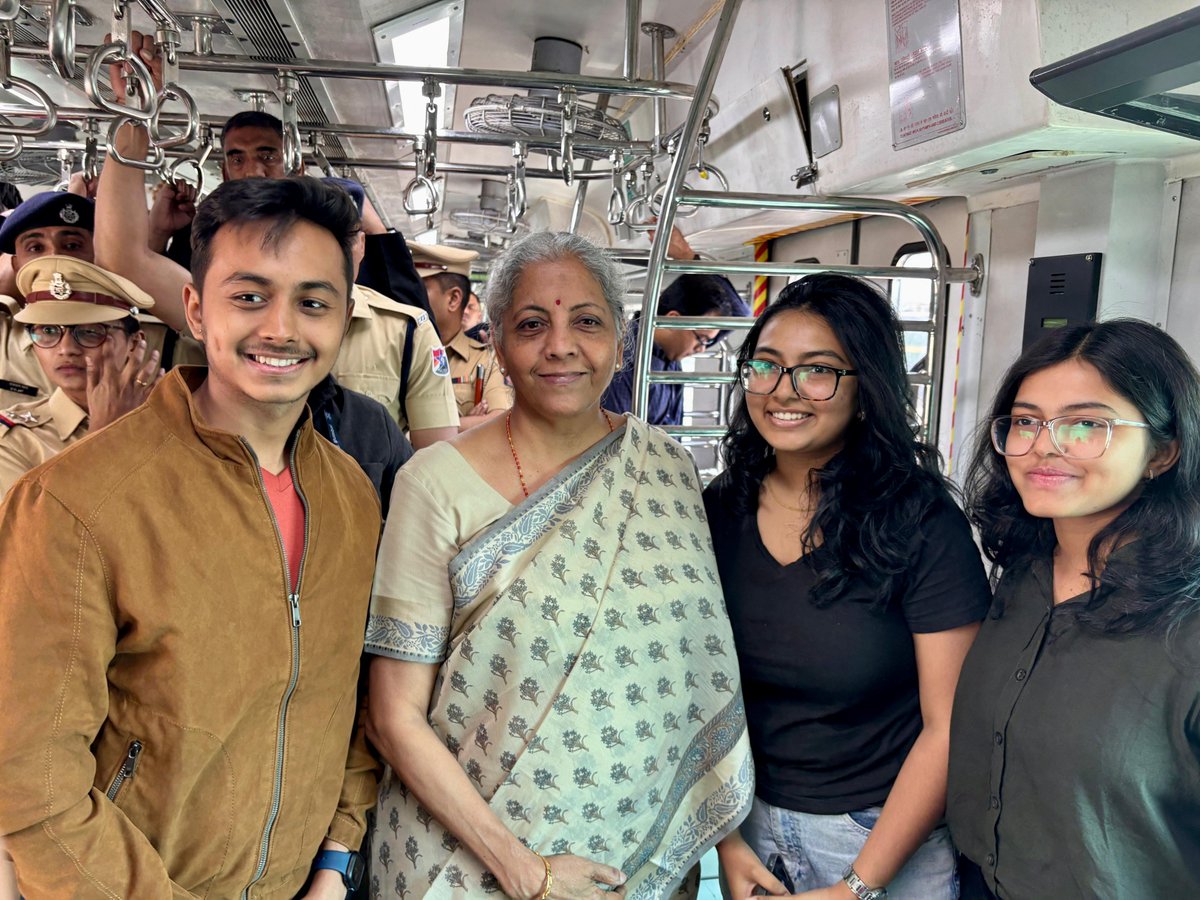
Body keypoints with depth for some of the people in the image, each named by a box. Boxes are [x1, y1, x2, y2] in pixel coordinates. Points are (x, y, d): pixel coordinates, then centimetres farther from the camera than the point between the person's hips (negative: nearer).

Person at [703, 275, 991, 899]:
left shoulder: (923, 524, -17)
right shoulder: (718, 512, -6)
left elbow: (948, 726, -16)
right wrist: (726, 837, -6)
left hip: (884, 836, -3)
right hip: (752, 821, 4)